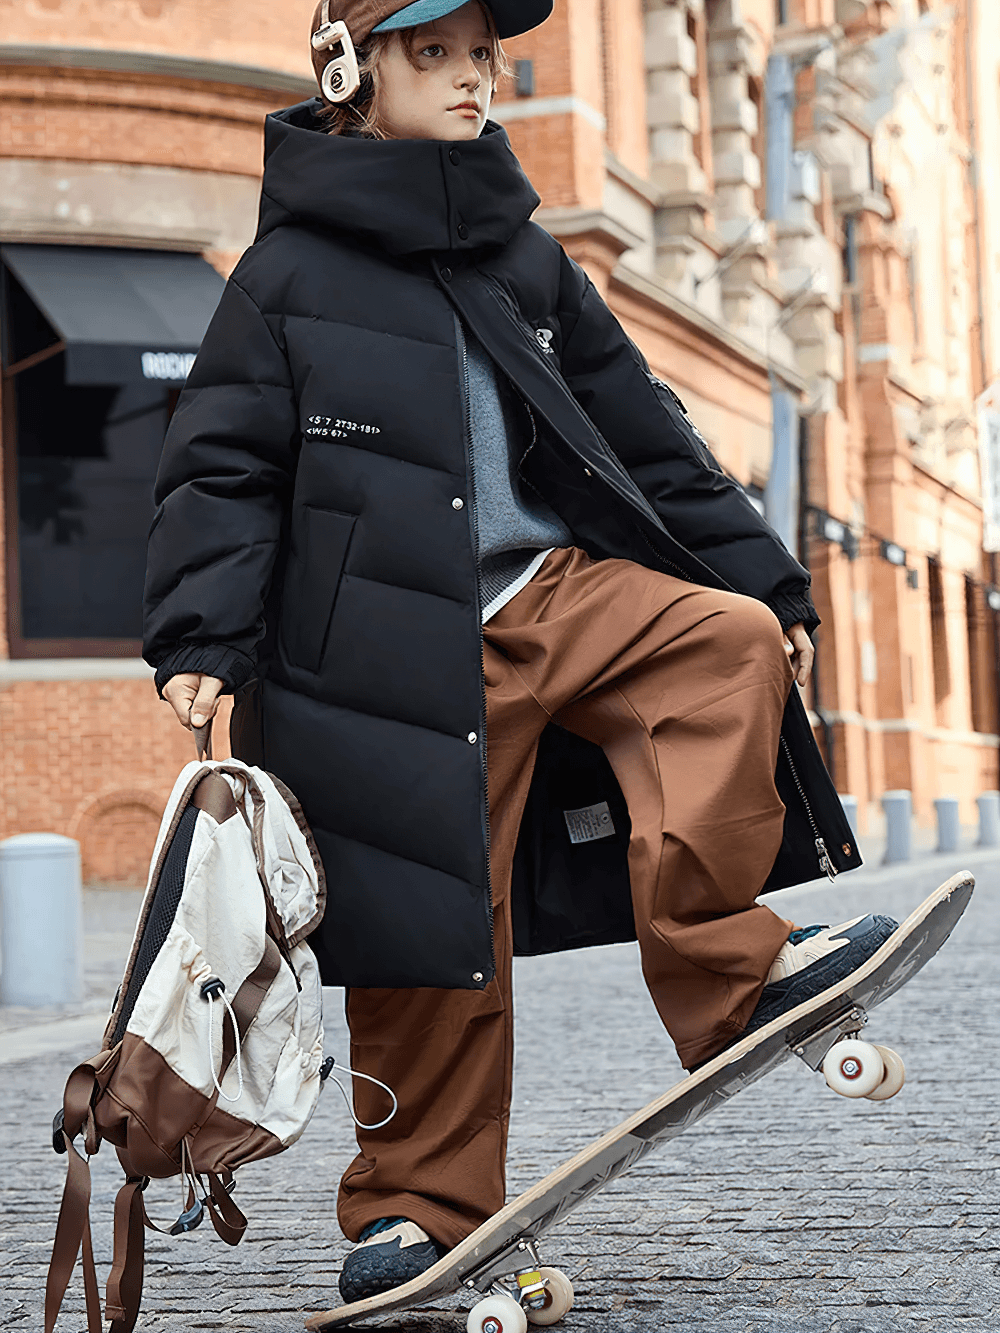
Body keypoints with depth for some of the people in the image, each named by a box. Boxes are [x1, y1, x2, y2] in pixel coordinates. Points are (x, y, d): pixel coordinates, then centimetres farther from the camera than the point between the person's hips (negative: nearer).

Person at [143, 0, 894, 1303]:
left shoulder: (528, 263, 16)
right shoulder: (291, 273, 3)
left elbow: (644, 434, 19)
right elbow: (223, 467, 0)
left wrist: (761, 576, 15)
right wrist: (205, 637, -14)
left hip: (565, 589, 4)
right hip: (403, 647, -4)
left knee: (731, 642, -21)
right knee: (435, 920, -3)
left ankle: (719, 962, -18)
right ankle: (420, 1205, 13)